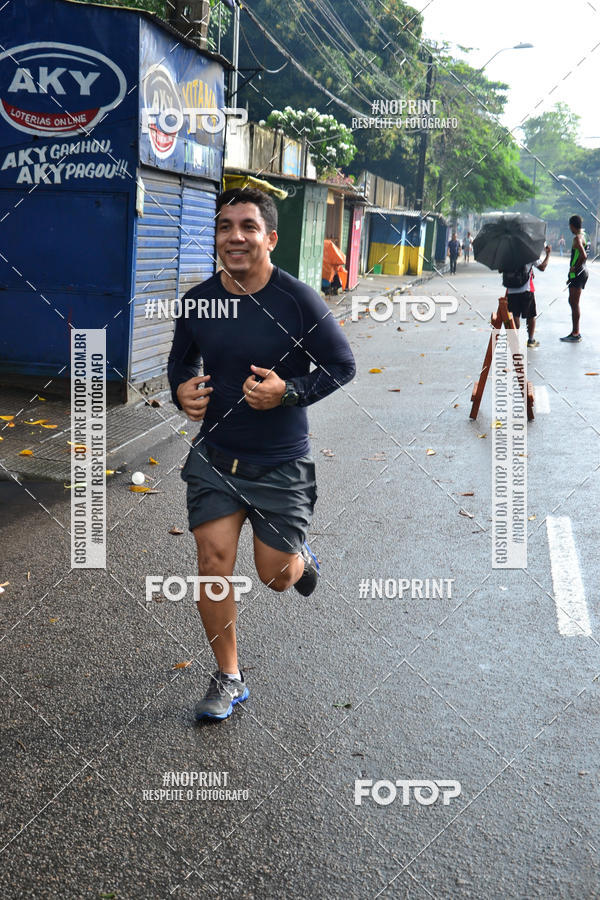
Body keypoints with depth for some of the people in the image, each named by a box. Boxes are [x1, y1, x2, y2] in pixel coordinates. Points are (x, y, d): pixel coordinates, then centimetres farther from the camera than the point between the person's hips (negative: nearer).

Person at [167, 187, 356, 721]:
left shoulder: (298, 301, -13)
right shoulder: (198, 301, -2)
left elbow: (342, 365, -6)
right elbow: (181, 358, 15)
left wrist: (289, 392, -21)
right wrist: (182, 389, -8)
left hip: (281, 462, -2)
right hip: (214, 456, 3)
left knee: (276, 576, 6)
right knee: (213, 561, -5)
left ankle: (300, 556, 46)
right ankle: (229, 679, 14)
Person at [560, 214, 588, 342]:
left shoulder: (577, 238, -17)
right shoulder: (582, 236, 13)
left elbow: (584, 256, -30)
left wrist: (574, 268, -17)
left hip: (577, 273, -10)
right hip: (581, 272, 10)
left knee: (574, 304, -5)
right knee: (572, 302, 18)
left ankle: (576, 334, -2)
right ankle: (575, 332, 24)